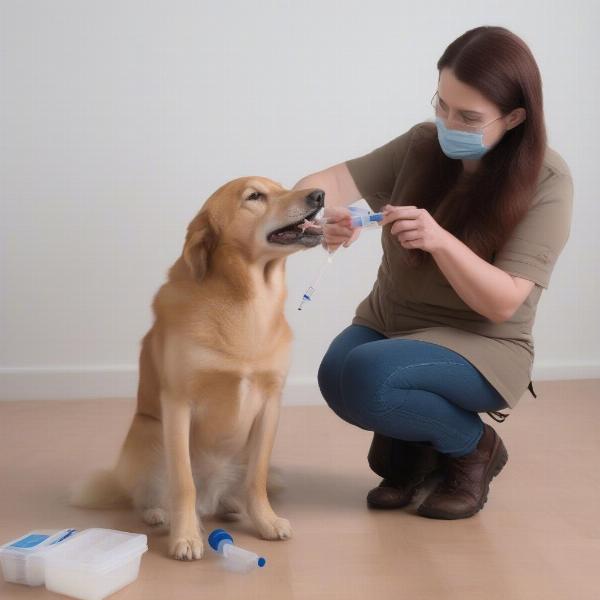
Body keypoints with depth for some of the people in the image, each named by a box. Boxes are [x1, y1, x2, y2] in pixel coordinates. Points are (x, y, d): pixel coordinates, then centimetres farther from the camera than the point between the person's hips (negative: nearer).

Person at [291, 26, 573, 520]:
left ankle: (472, 448, 0)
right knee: (337, 374, -28)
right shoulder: (422, 146, -4)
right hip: (389, 320, 4)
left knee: (367, 377, -31)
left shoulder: (546, 181, -15)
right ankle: (411, 450, 7)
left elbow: (503, 303, -20)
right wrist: (319, 211, -38)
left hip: (481, 344, -4)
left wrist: (440, 240, -36)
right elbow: (328, 182, -13)